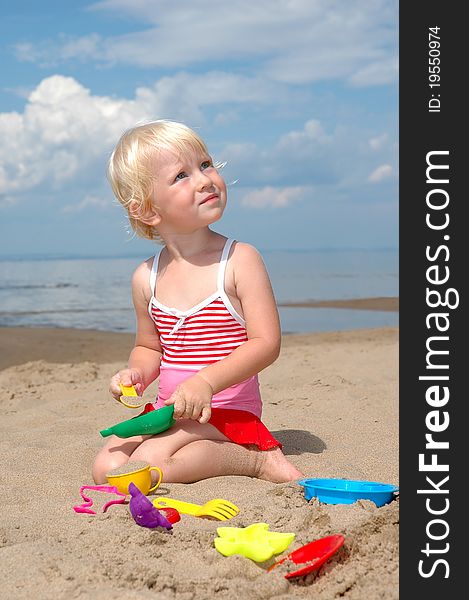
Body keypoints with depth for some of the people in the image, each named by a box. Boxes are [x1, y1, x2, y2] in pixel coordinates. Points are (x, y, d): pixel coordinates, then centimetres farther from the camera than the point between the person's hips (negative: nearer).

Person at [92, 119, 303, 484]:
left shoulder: (240, 260, -10)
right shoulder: (147, 278, 4)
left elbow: (267, 343, -15)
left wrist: (207, 380, -27)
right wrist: (136, 373, -4)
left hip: (227, 411, -5)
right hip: (168, 410, 6)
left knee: (148, 464, -26)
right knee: (107, 468, -10)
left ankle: (259, 460, -7)